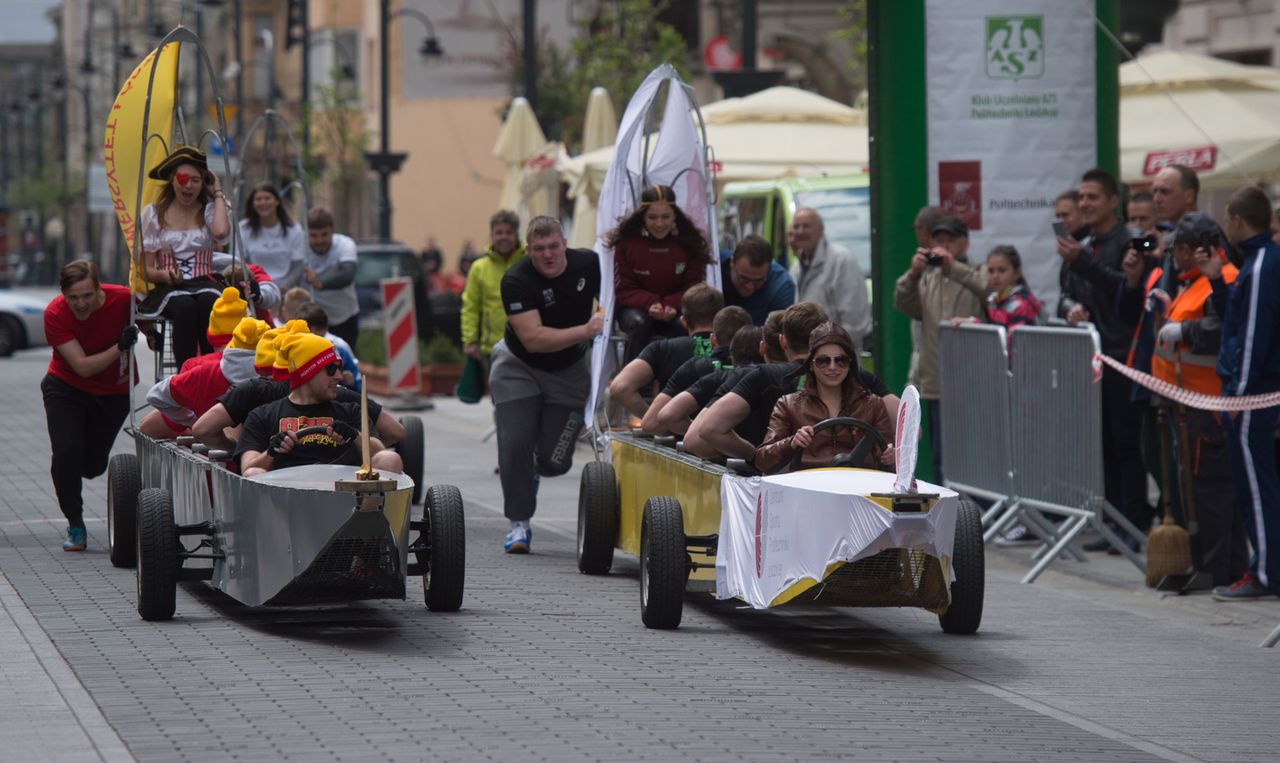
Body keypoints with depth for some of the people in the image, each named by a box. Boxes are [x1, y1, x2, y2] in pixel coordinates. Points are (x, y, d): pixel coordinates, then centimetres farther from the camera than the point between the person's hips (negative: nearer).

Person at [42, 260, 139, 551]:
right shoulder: (55, 314, -26)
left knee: (92, 466, 5)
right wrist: (120, 346, -42)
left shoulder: (124, 299, -24)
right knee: (66, 452, -21)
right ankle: (75, 525, -4)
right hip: (66, 388, -2)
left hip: (114, 393, 2)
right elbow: (83, 367, -30)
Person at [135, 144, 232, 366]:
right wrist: (165, 275, -15)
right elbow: (146, 268, 9)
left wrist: (218, 193, 2)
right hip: (168, 288, -1)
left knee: (208, 302, -37)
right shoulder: (153, 213, 12)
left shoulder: (209, 211, 12)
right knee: (185, 306, -37)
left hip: (203, 282, 1)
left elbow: (221, 231, -15)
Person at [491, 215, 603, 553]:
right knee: (514, 446, -13)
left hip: (569, 371, 3)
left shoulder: (588, 265, -12)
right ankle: (519, 524, 1)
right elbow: (534, 339, -32)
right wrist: (585, 330, -39)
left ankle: (533, 471, 35)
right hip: (519, 368, -3)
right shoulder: (517, 281, -24)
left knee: (555, 461, -2)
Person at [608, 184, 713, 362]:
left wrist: (673, 305, -24)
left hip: (676, 311, 1)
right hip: (636, 309, -1)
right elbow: (624, 290, -5)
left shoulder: (690, 243, -3)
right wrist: (649, 303, -26)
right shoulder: (627, 242, -7)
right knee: (639, 322, -36)